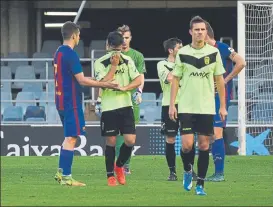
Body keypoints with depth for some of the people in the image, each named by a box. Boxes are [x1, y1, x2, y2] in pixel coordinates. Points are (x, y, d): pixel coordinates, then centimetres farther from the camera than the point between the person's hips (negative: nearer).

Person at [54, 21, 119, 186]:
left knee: (69, 138, 18)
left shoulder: (59, 52, 13)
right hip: (71, 102, -10)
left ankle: (61, 173, 19)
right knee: (71, 138, -7)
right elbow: (82, 80, -19)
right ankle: (66, 177, -7)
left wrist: (95, 81, 29)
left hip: (61, 101, 10)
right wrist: (104, 85, -14)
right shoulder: (70, 54, -17)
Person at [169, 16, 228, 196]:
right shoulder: (182, 53, 0)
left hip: (207, 107, 1)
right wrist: (172, 105, 0)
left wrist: (223, 106, 4)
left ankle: (200, 184, 10)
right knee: (187, 144, -9)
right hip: (186, 107, -1)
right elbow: (175, 79, 5)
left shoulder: (213, 52, 1)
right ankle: (188, 171, 21)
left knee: (204, 145, 1)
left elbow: (219, 80, 6)